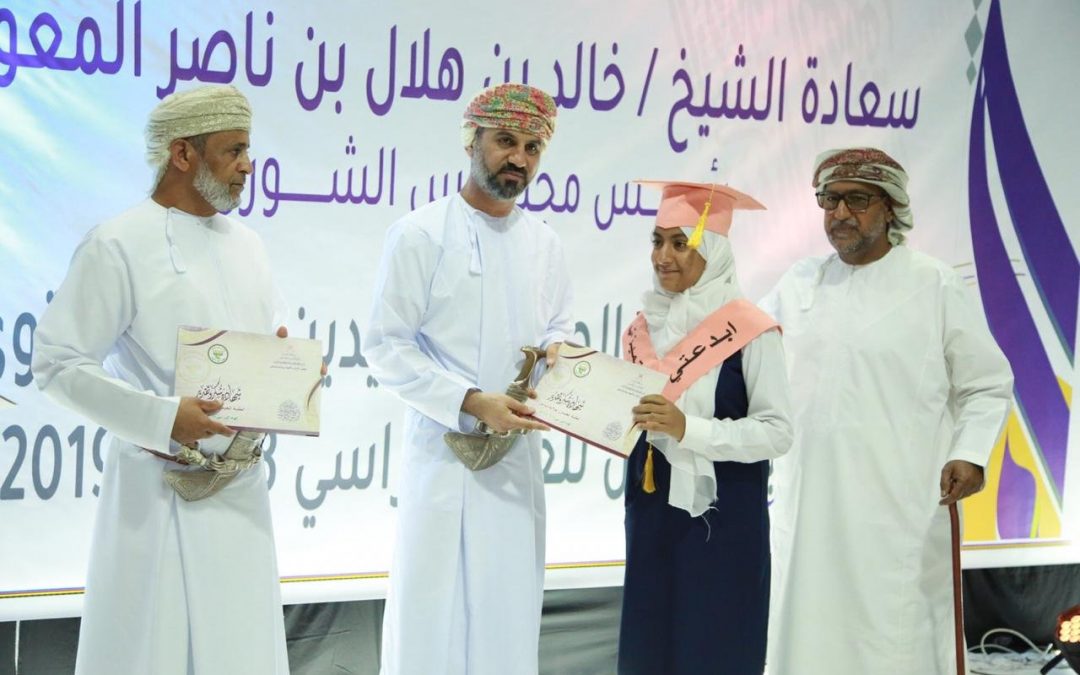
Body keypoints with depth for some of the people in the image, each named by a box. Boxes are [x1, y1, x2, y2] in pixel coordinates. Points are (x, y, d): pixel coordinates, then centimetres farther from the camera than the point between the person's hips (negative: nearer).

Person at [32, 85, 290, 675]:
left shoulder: (245, 243, 12)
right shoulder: (118, 246, -10)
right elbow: (57, 364, -13)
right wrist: (162, 418, -22)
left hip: (242, 485, 6)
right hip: (159, 488, -6)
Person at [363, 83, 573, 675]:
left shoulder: (543, 243, 7)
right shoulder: (421, 233, -10)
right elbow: (386, 347, -12)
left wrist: (557, 348, -5)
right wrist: (471, 402, -20)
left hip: (518, 454, 5)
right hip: (443, 452, -5)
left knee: (509, 612, 11)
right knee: (433, 610, 1)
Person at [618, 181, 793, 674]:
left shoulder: (750, 331, -11)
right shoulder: (642, 329, 7)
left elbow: (777, 431, -15)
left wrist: (688, 428, -24)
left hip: (722, 520, -6)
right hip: (651, 513, 6)